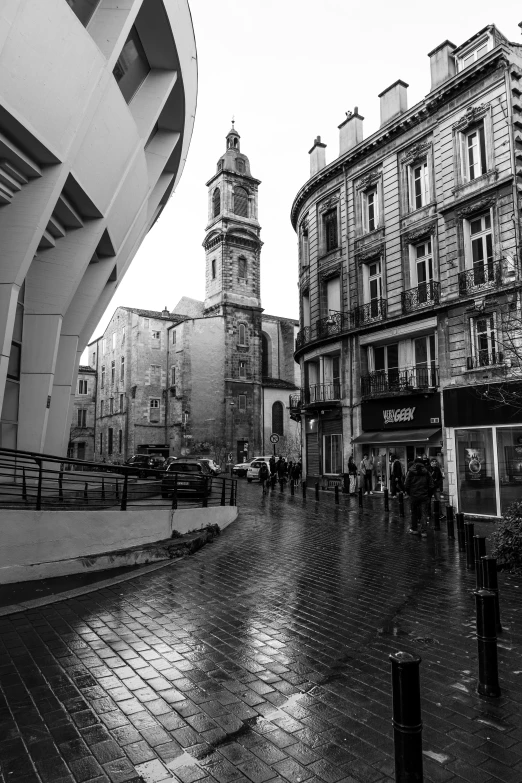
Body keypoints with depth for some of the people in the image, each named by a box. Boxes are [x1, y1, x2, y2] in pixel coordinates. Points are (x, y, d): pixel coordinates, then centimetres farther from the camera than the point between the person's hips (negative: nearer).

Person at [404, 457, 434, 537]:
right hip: (424, 496, 1)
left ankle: (414, 529, 20)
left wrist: (409, 493, 10)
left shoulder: (410, 471, -3)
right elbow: (431, 485, 0)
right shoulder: (426, 472, 0)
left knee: (414, 513, 12)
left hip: (414, 496, -1)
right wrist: (428, 494, 11)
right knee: (424, 513, 2)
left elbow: (406, 485, -5)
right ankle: (424, 531, -3)